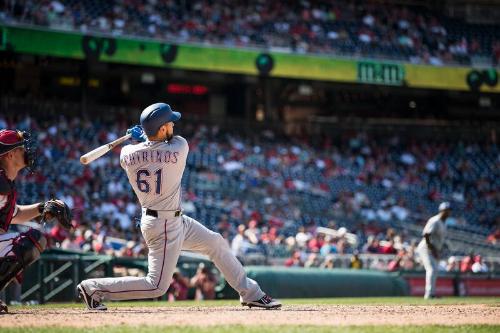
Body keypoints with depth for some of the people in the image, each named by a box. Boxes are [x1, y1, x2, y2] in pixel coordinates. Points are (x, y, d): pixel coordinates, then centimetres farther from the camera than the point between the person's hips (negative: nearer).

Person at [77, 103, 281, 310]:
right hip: (165, 226, -8)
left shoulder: (126, 154, -7)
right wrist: (144, 136, 7)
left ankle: (250, 293, 26)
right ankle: (94, 288, 3)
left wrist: (144, 136, 10)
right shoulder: (179, 149, -21)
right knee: (157, 286, -1)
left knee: (216, 243, 18)